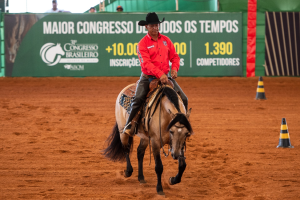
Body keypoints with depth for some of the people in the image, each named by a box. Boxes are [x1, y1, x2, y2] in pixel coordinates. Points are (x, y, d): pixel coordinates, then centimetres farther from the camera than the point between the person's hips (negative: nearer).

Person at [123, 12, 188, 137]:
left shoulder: (166, 40, 9)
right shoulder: (142, 44, -7)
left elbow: (174, 56, 12)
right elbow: (146, 63, -18)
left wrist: (174, 68, -10)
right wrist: (160, 74, -31)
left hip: (165, 77, 4)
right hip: (148, 78, -4)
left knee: (183, 99, -4)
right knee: (138, 99, -25)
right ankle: (129, 125, -11)